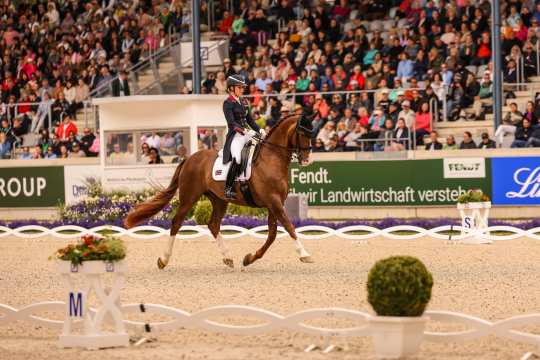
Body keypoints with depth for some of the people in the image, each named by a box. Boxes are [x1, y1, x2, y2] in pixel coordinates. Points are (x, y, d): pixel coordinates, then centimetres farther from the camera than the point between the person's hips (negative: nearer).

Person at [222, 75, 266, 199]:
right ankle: (228, 188, -26)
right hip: (235, 135, -8)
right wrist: (244, 131, -29)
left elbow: (250, 120, 21)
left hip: (247, 134, 8)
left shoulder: (243, 102, 19)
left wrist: (259, 130, 5)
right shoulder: (227, 103, -4)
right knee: (237, 158, -30)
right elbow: (231, 122, -15)